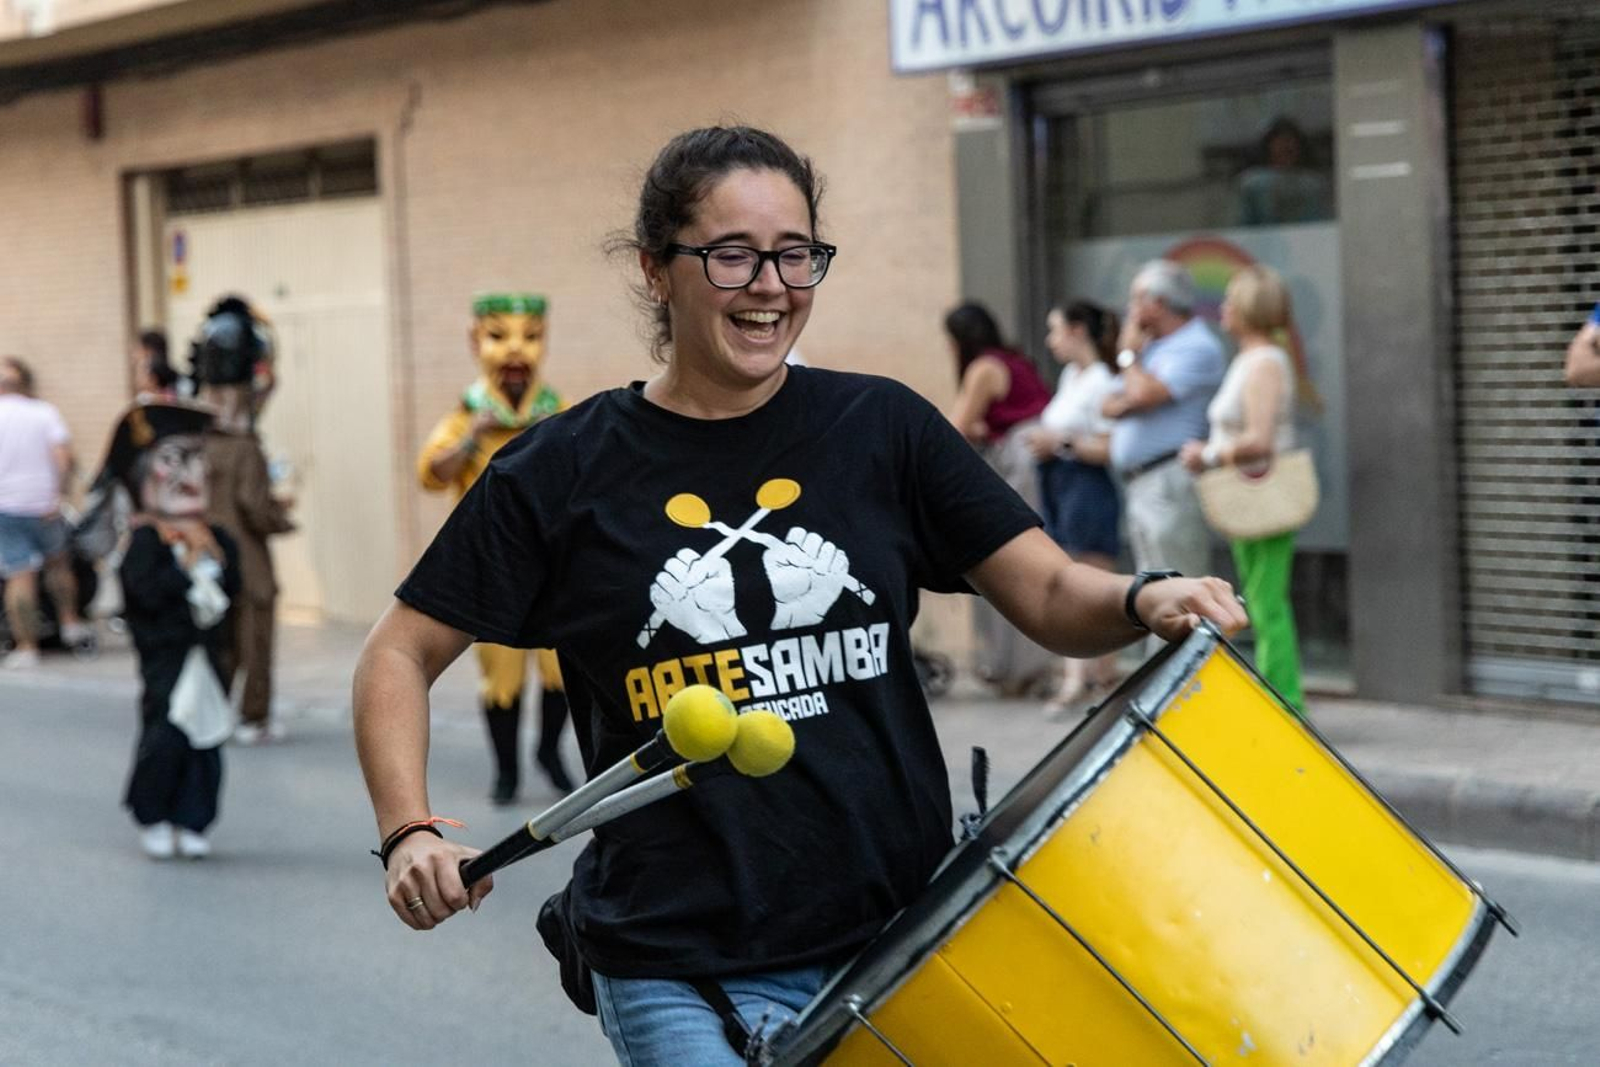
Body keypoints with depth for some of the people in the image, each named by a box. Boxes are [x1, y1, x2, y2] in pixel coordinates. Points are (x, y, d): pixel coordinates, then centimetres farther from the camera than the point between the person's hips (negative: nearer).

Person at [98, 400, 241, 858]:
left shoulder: (215, 537, 11)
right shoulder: (146, 540, -9)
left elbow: (232, 587, 5)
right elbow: (147, 590, -21)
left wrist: (214, 560, -9)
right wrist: (189, 567, -15)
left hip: (206, 652, 6)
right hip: (165, 654, -6)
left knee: (205, 741, 4)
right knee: (164, 738, -9)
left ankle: (191, 823, 12)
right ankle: (153, 820, 8)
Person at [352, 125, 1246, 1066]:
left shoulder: (883, 427, 5)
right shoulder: (567, 471, 0)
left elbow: (1053, 596, 2)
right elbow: (401, 655, 5)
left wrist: (1144, 601, -20)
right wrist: (411, 833, -11)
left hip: (900, 943, 3)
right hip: (682, 976, -2)